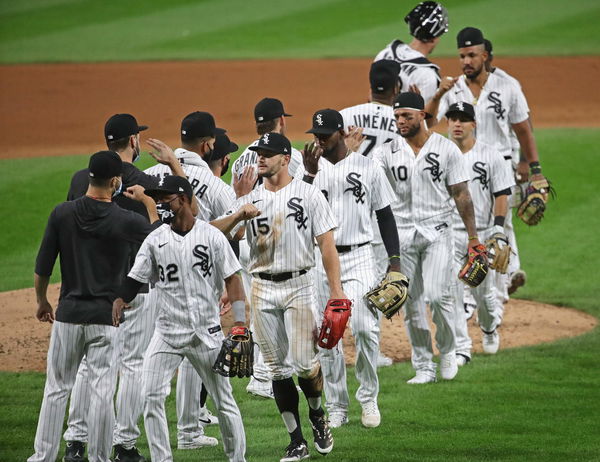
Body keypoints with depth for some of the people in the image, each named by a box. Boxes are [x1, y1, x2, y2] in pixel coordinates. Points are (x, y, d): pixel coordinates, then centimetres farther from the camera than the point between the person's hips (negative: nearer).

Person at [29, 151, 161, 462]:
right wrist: (148, 202, 20)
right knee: (102, 390, 3)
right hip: (106, 317, -2)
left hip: (68, 313, 2)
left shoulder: (62, 214, -4)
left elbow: (43, 266, 1)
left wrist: (42, 301, 16)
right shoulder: (124, 220, -11)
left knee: (57, 388, 10)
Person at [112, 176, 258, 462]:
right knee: (151, 397, -9)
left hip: (207, 332, -2)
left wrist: (240, 323, -10)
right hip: (167, 333, 2)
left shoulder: (211, 236, -2)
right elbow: (134, 280, 3)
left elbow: (231, 279, -1)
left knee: (224, 400, 3)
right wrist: (118, 303, -18)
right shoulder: (155, 240, 3)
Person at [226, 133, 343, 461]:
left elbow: (326, 243, -3)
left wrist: (336, 289, -8)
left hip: (298, 286, -3)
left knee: (304, 362, -10)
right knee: (278, 369, 3)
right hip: (262, 289, 3)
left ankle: (317, 415, 20)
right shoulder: (248, 199, 9)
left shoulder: (308, 194, 0)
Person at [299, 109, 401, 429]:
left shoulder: (367, 168, 3)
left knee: (365, 327, -16)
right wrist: (310, 174, -19)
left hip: (359, 258, -2)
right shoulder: (310, 168, 5)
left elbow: (385, 214, 6)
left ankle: (369, 397, 2)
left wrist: (394, 259, 0)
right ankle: (336, 408, 10)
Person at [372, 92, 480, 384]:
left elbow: (461, 195, 1)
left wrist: (473, 236, -3)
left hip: (437, 231, -2)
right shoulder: (387, 152, 3)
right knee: (412, 304, 4)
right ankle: (424, 367, 12)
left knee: (437, 296, -14)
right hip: (402, 233, 2)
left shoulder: (446, 149, -1)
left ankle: (447, 350, 11)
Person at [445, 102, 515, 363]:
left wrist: (498, 226, -11)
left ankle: (490, 327, 40)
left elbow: (502, 194, 0)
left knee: (482, 291, 8)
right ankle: (461, 349, -3)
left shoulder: (490, 156, 0)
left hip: (481, 234, 0)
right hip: (448, 234, 0)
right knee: (451, 293, -8)